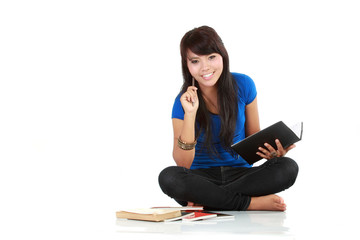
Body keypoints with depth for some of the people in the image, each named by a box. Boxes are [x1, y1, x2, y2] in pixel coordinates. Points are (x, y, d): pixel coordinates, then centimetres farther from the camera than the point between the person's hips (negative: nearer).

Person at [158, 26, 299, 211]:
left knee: (288, 167, -25)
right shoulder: (184, 101, -7)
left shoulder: (243, 85, -2)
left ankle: (206, 200, -24)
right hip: (202, 177, -2)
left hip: (240, 173, 2)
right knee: (168, 177, -34)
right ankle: (251, 203, -26)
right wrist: (189, 114, -25)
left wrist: (270, 151, -15)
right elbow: (183, 164, -16)